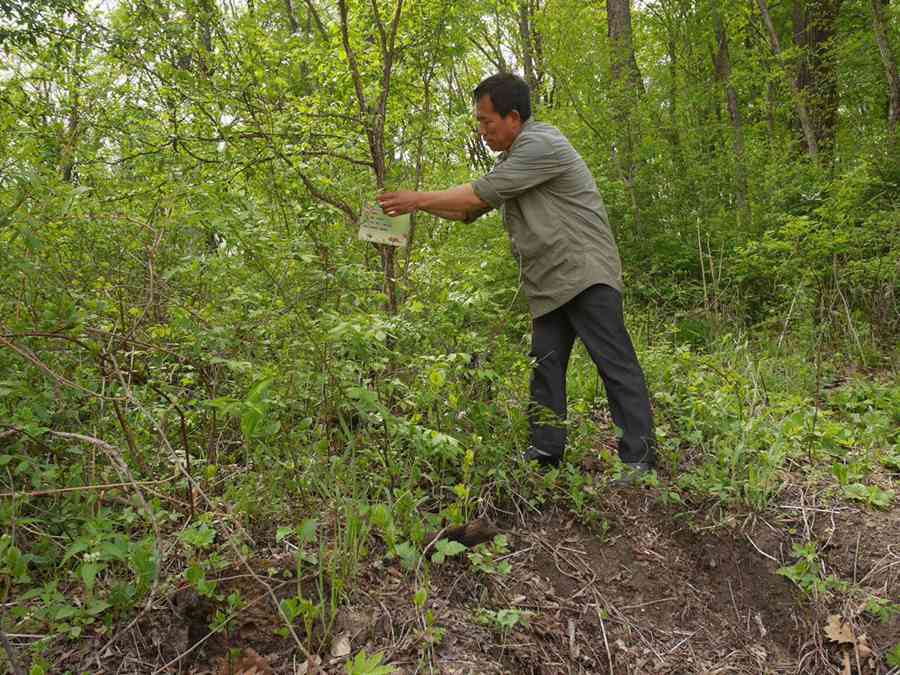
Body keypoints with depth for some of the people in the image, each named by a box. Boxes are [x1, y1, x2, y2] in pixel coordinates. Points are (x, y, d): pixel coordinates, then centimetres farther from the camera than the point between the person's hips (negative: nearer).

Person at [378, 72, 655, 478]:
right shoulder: (511, 159, 19)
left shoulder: (541, 145, -13)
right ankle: (546, 451, 12)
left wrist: (418, 200, -6)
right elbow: (469, 210, 21)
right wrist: (418, 203, 10)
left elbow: (481, 194, -14)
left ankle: (639, 458, -6)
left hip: (585, 274, -10)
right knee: (545, 366, 7)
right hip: (549, 284, 10)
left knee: (614, 362, -8)